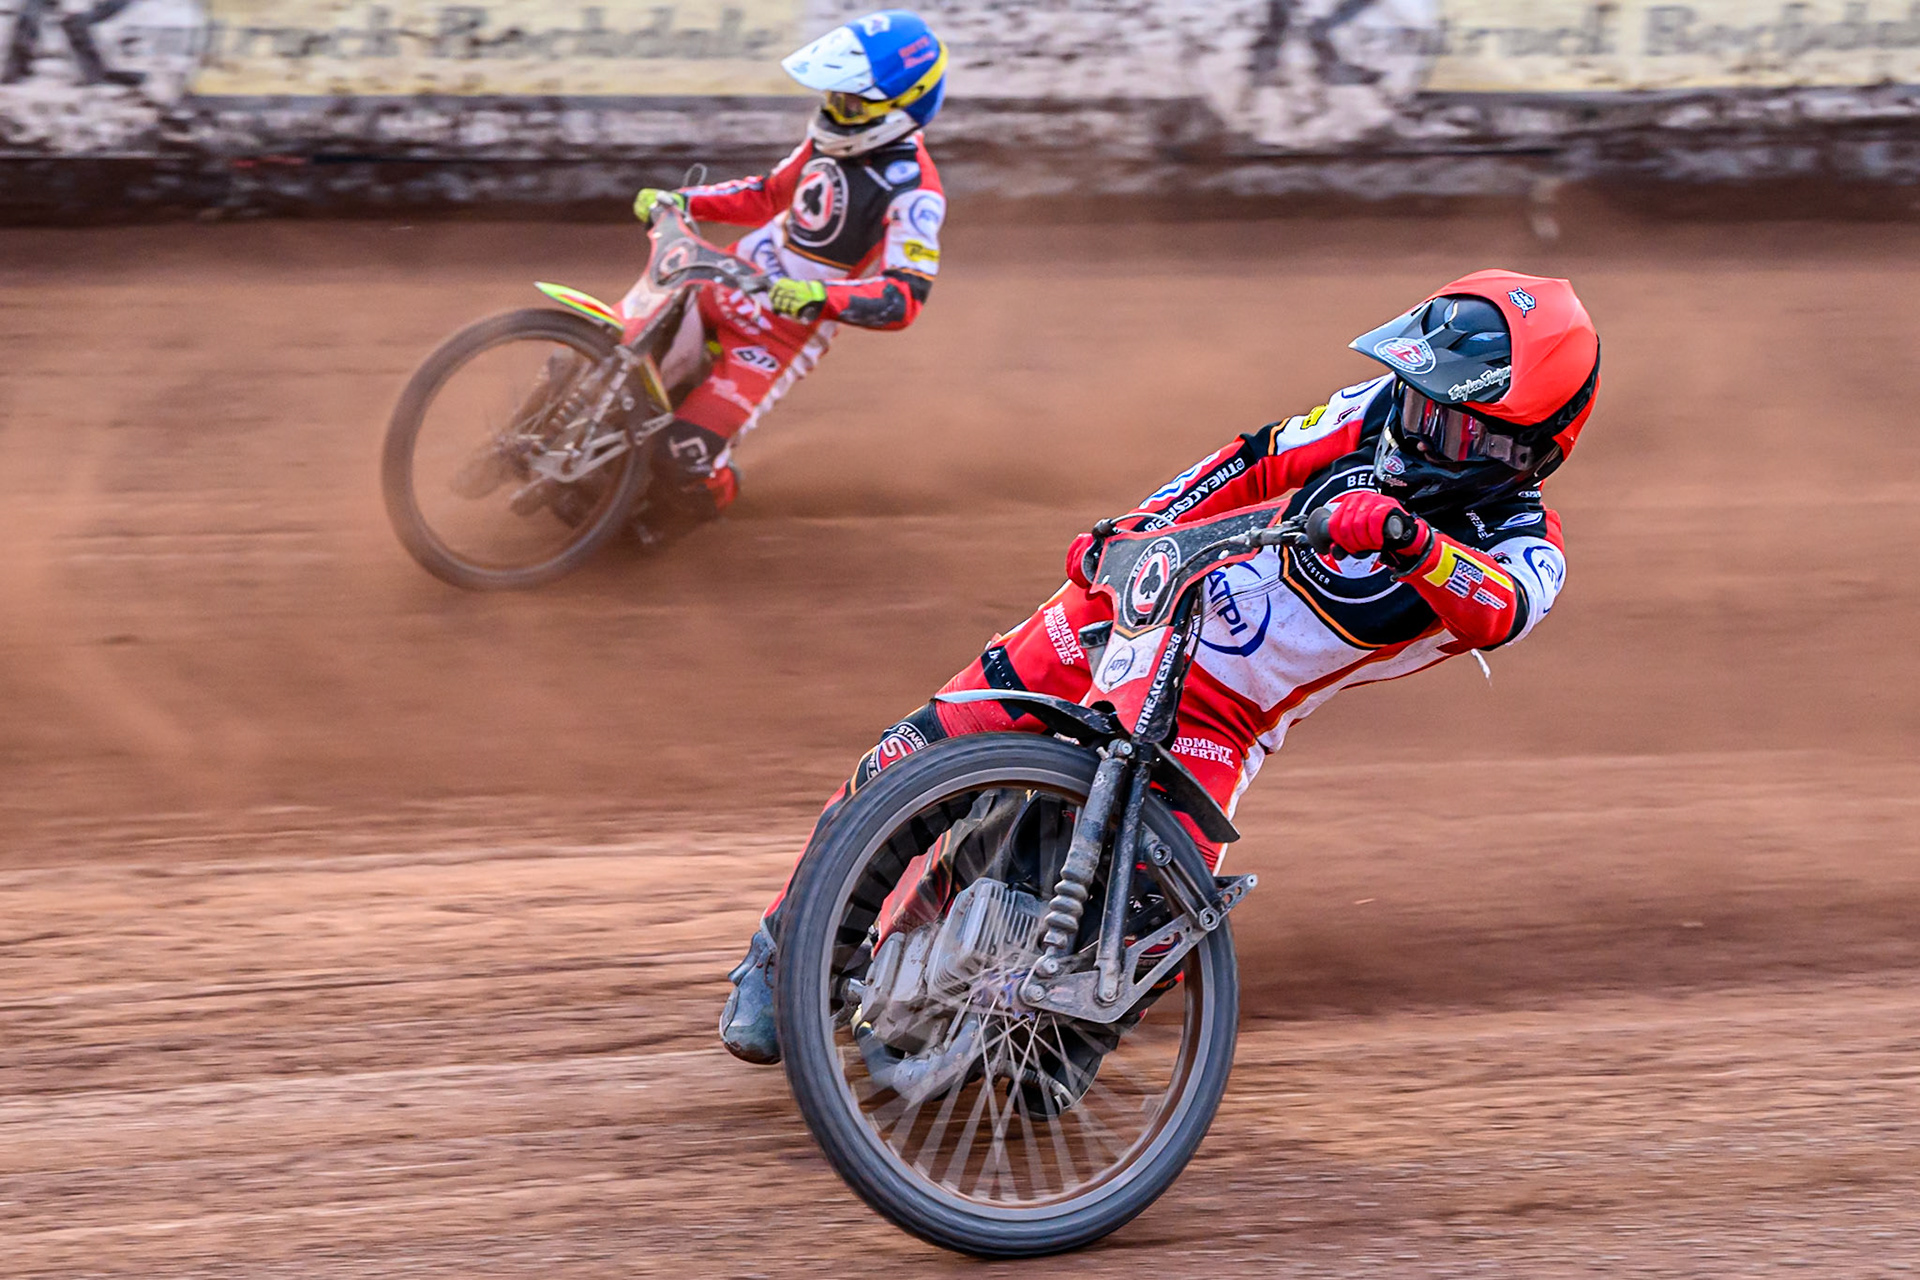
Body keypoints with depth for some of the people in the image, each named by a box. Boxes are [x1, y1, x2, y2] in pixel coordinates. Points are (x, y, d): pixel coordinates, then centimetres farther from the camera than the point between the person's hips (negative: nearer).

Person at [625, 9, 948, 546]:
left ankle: (710, 494, 20)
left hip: (782, 333, -8)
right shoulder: (834, 140, 2)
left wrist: (822, 297, -45)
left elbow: (905, 297, -29)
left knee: (685, 452, -15)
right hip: (735, 277, 8)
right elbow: (770, 194, 17)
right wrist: (682, 200, 5)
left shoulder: (913, 194, -22)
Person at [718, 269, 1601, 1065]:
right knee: (920, 760, -9)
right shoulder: (1385, 414, -3)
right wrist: (1129, 530, -3)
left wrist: (1407, 539, -56)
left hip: (1223, 715, -2)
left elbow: (1498, 611, -38)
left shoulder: (1522, 549, -15)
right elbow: (1259, 462, 8)